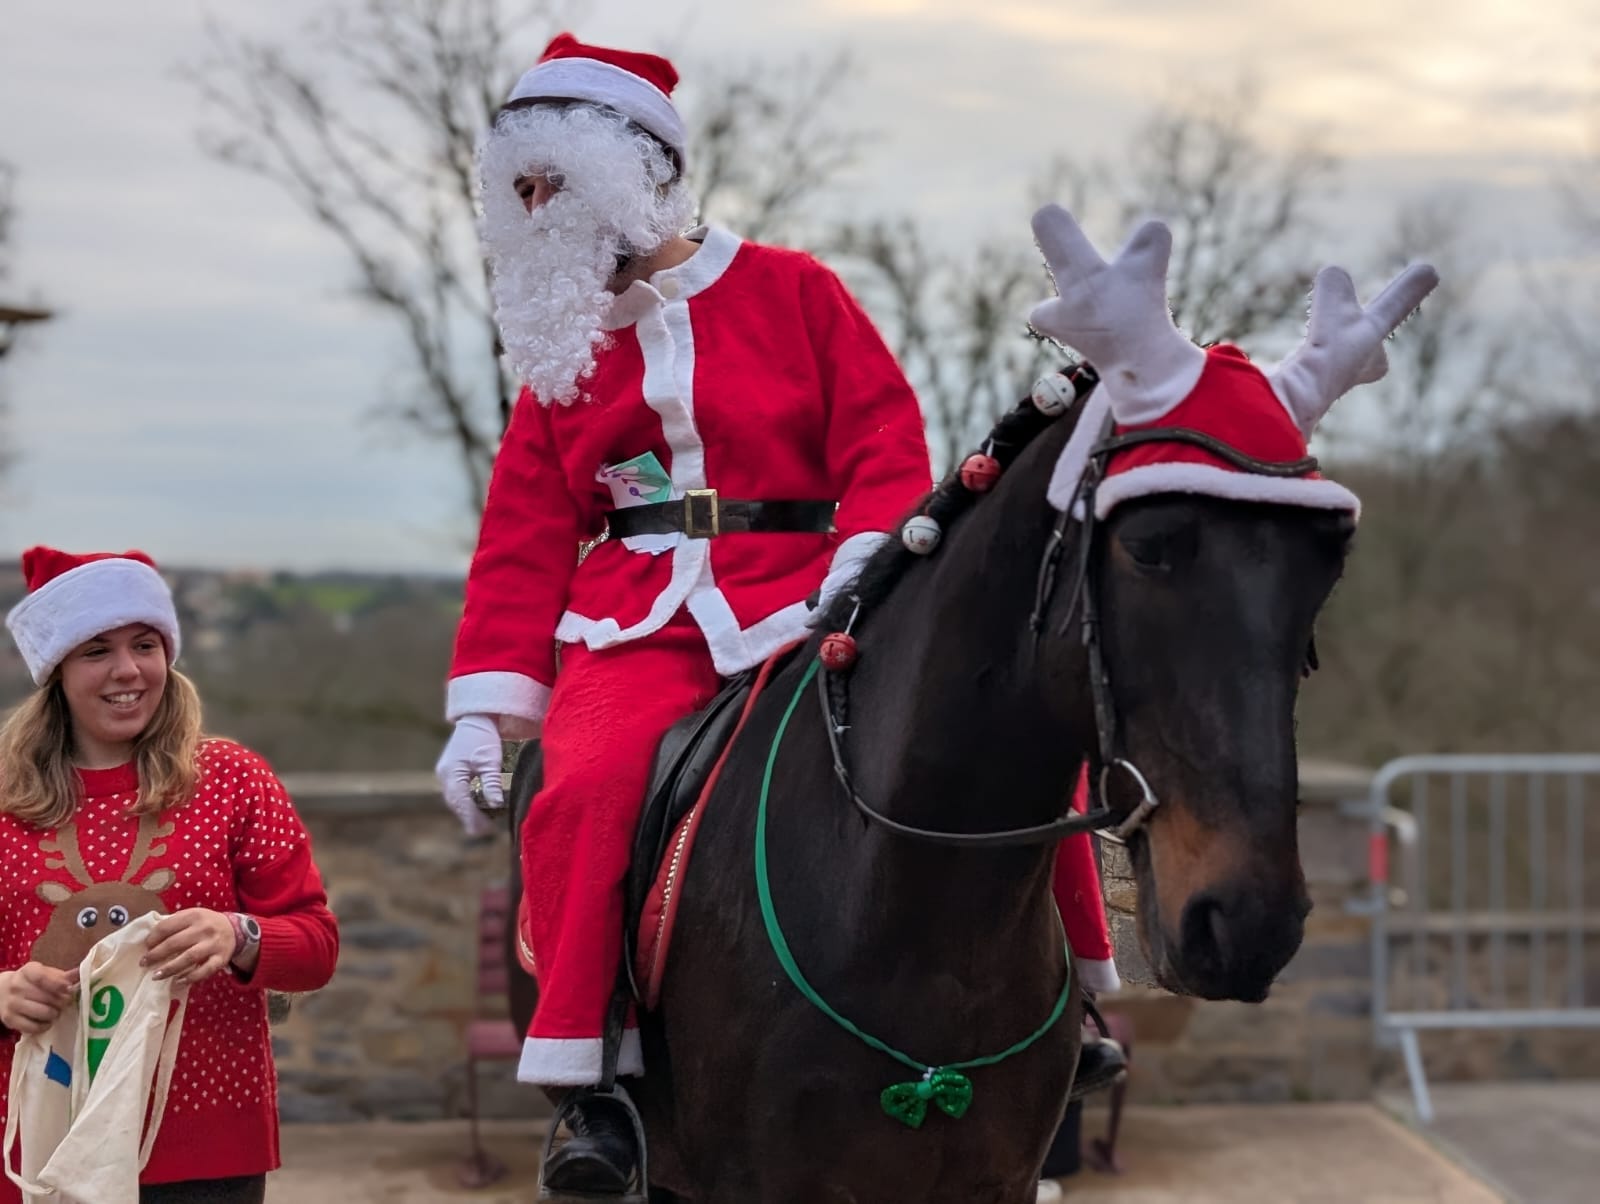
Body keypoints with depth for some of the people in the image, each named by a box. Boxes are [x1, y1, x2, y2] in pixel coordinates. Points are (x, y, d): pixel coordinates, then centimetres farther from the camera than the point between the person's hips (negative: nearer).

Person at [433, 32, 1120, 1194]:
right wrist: (486, 705, 3)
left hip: (799, 608, -1)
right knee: (585, 791, -31)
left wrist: (861, 584, -16)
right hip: (636, 631, 2)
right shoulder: (562, 350, 18)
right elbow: (522, 541, 13)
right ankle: (588, 1076, -19)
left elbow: (887, 447, 2)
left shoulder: (792, 291, 8)